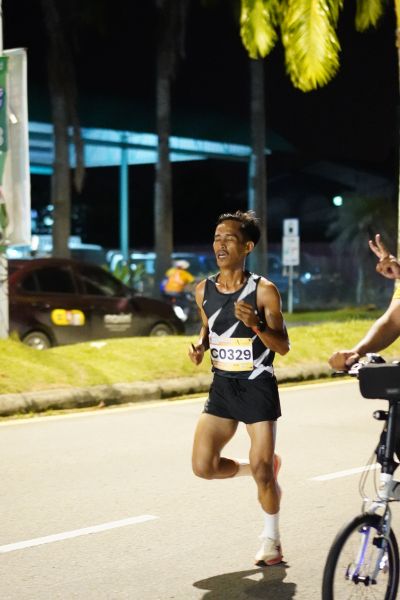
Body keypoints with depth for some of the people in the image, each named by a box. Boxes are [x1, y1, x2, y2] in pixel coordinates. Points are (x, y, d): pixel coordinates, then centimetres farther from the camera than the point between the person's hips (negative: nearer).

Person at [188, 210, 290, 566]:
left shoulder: (263, 291, -12)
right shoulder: (204, 290, 1)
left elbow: (283, 346, -8)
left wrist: (256, 325, -27)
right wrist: (201, 346, -2)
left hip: (258, 387, -4)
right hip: (222, 386, 4)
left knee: (262, 471, -4)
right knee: (203, 466, -5)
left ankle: (271, 539, 21)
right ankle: (257, 469, 26)